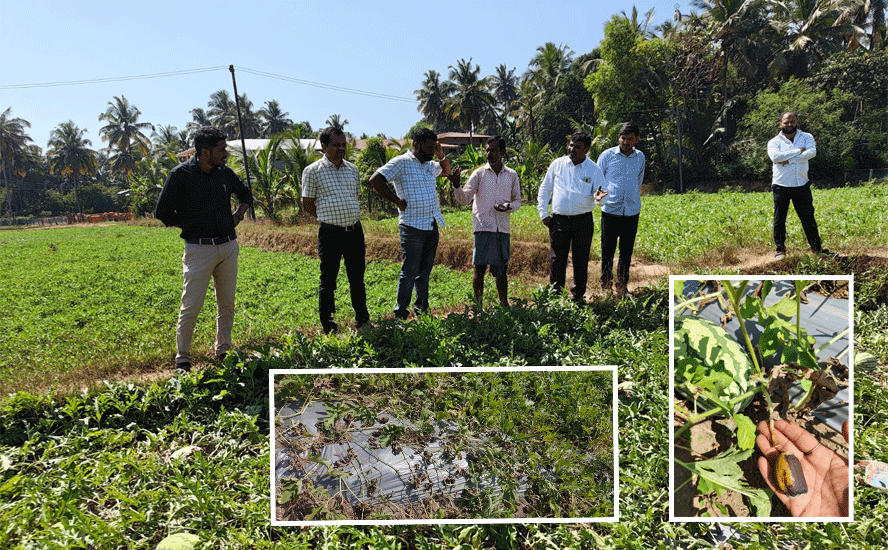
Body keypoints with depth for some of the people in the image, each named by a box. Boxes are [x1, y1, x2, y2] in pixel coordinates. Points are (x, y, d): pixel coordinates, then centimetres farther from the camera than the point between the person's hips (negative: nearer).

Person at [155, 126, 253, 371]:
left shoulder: (225, 173, 8)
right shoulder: (180, 174, -6)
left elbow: (246, 195, 26)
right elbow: (163, 212, -3)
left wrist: (237, 216, 11)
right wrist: (190, 226, -2)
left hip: (229, 247, 5)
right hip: (199, 249, -5)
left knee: (227, 304, 11)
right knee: (191, 306, -2)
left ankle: (223, 351, 25)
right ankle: (182, 359, 12)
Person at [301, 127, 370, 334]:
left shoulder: (352, 169, 12)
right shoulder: (312, 171, -3)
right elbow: (307, 205, 1)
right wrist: (331, 219, 6)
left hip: (355, 231, 4)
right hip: (330, 233, -4)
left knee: (357, 278, 13)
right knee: (328, 280, 4)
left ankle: (362, 320, 26)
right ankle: (327, 326, 17)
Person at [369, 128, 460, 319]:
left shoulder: (430, 165, 15)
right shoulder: (401, 163, -8)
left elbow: (446, 170, 36)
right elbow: (375, 180, -17)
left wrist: (441, 156, 15)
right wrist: (397, 201, -15)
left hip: (432, 226, 7)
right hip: (413, 227, -7)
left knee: (425, 271, 13)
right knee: (409, 271, -4)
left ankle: (422, 309, 24)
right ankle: (401, 314, 7)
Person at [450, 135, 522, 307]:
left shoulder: (512, 175, 10)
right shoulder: (479, 174, 2)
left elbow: (517, 200, 15)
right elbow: (465, 199, -4)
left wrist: (508, 207, -7)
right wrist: (457, 186, -24)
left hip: (503, 228, 3)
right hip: (483, 227, -3)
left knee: (502, 268, 11)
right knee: (480, 268, -2)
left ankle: (504, 304, 23)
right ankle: (478, 305, 7)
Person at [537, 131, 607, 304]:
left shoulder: (594, 169, 3)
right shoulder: (557, 164, 6)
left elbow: (603, 191, 5)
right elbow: (545, 189, 11)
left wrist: (598, 196, -20)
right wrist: (543, 213, 5)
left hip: (583, 220, 0)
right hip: (559, 219, 1)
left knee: (581, 260, 7)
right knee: (556, 258, 1)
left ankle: (578, 295, 21)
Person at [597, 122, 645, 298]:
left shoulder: (640, 157, 8)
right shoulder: (607, 155, -2)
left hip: (632, 212, 3)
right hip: (610, 211, -3)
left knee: (627, 252, 9)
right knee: (607, 251, 1)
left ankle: (622, 287, 22)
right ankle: (606, 287, 15)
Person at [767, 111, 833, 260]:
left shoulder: (806, 137, 7)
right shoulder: (774, 142, 3)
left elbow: (812, 152, -13)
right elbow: (775, 157, -18)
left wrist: (788, 160, -18)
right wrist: (799, 151, -14)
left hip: (802, 185, 1)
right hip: (781, 186, -1)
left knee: (808, 218, 7)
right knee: (779, 220, 3)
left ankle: (816, 247, 17)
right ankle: (780, 249, 14)